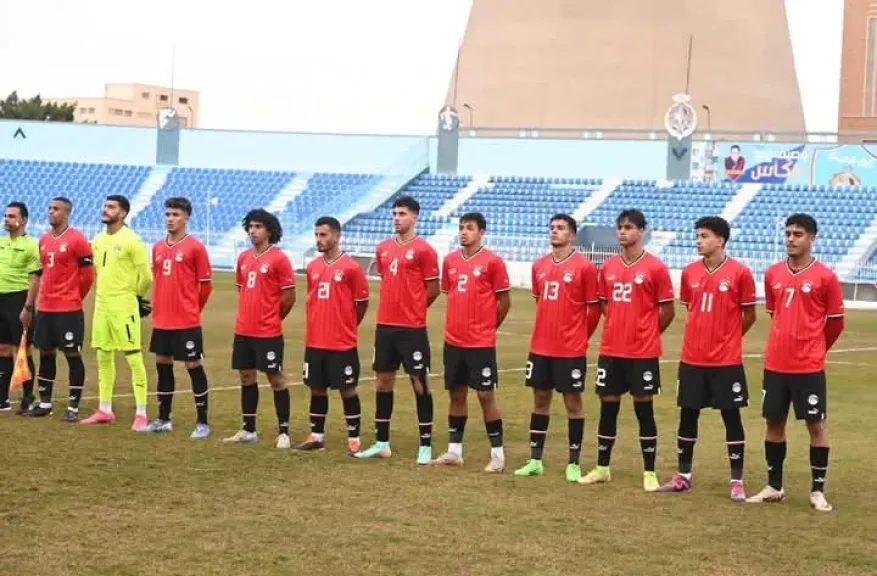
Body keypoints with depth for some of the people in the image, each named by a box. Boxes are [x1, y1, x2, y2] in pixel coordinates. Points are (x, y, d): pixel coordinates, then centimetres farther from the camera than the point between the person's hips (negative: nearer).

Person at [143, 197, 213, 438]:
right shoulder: (158, 247, 10)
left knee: (193, 366, -2)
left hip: (187, 322, -6)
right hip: (161, 320, 6)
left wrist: (192, 308, 3)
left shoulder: (195, 247, -8)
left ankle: (202, 422, 5)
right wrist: (158, 307, 15)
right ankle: (163, 419, 23)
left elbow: (206, 284, -4)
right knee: (163, 365, 12)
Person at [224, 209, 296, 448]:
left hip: (268, 332, -7)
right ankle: (248, 430, 22)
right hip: (243, 330, 7)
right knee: (247, 377, 12)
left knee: (276, 379, -1)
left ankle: (283, 432, 5)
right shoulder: (243, 258, 9)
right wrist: (250, 316, 14)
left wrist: (272, 318, 3)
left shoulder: (278, 258, -10)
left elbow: (289, 296, -8)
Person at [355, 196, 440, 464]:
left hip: (412, 328, -6)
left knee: (419, 382, -1)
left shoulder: (423, 250, -8)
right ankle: (382, 443, 19)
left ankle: (426, 446, 4)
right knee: (383, 381, 10)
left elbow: (433, 290, -5)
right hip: (385, 326, 7)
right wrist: (396, 307, 13)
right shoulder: (383, 248, 11)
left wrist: (412, 310, 4)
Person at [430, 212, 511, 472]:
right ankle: (454, 451, 19)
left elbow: (504, 301, -3)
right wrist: (459, 324, 14)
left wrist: (487, 326, 4)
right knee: (456, 393, 11)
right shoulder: (450, 260, 8)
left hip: (481, 343, -5)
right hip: (453, 341, 5)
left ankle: (497, 454, 5)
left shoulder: (492, 262, -8)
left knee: (486, 394, -2)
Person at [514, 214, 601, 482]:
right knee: (540, 400, 11)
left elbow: (594, 308, -4)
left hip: (571, 349, -5)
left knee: (573, 402, 3)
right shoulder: (539, 265, 8)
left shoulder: (584, 267, -9)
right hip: (540, 347, 5)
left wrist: (580, 336, 3)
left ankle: (574, 463, 9)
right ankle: (535, 460, 19)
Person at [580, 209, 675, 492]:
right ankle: (602, 468, 21)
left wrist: (646, 334, 4)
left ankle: (649, 472, 9)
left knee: (644, 408, 2)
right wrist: (620, 329, 12)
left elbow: (667, 310, -2)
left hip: (643, 353, -4)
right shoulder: (608, 267, 7)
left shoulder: (655, 268, -7)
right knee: (608, 407, 10)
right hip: (610, 350, 5)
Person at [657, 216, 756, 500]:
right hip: (692, 359, 4)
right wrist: (705, 336, 12)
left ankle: (737, 481, 8)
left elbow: (749, 315, 0)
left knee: (731, 416, 2)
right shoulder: (689, 272, 5)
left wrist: (727, 339, 6)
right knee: (688, 415, 9)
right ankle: (683, 476, 21)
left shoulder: (740, 273, -9)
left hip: (726, 360, -4)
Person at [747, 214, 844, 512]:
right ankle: (774, 487, 21)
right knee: (774, 422, 10)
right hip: (775, 364, 4)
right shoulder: (773, 274, 6)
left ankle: (818, 491, 10)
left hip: (809, 366, -4)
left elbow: (836, 322, 1)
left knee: (816, 424, 2)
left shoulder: (825, 277, -7)